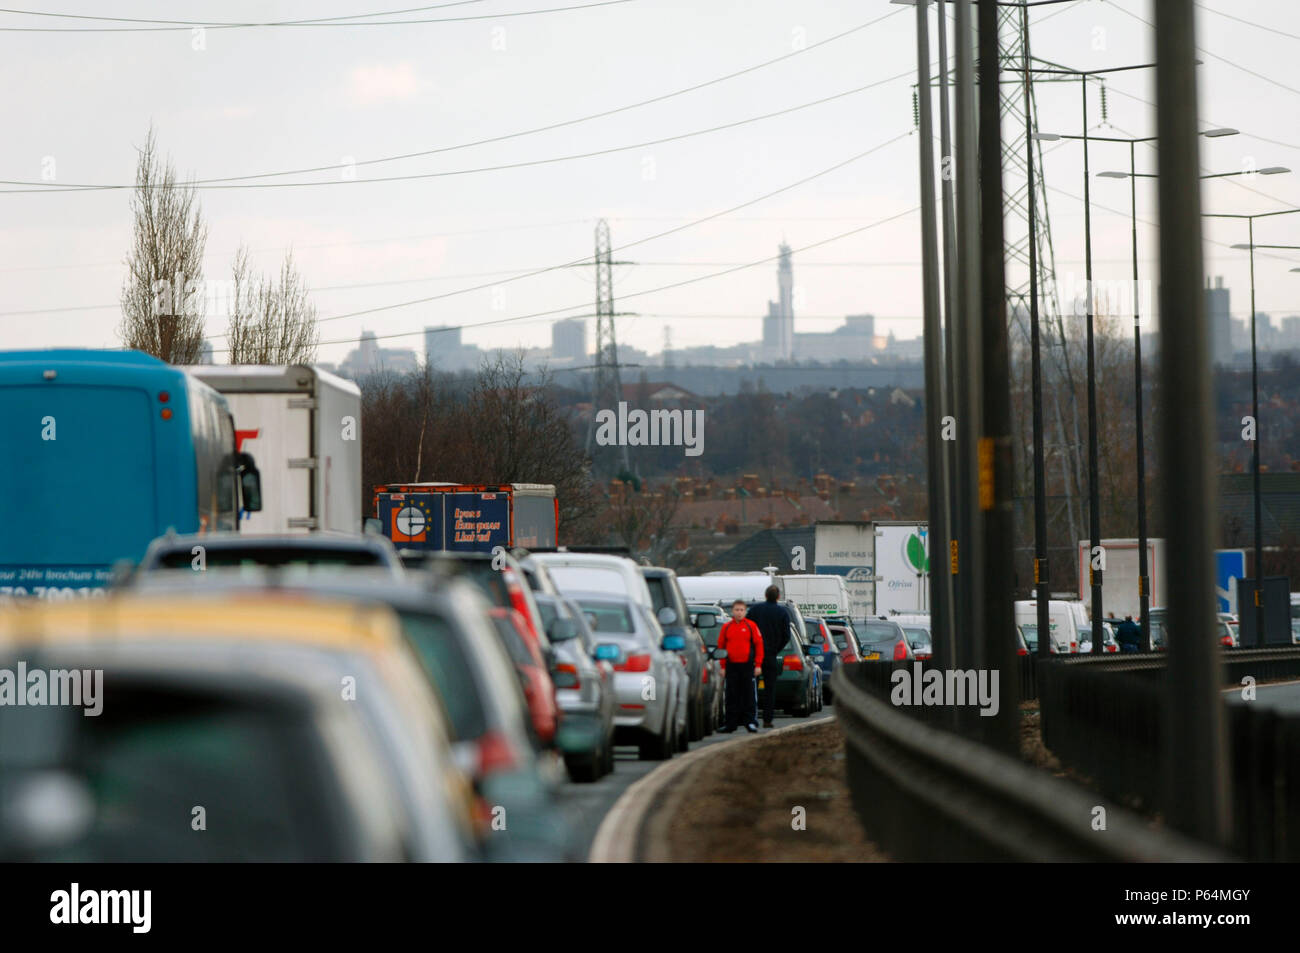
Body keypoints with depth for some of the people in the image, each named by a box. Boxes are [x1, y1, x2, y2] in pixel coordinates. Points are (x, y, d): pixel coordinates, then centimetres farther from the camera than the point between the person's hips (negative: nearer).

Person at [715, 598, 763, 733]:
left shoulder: (751, 626, 1)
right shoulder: (726, 627, 8)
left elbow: (759, 645, 2)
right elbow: (721, 646, 11)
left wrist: (758, 665, -3)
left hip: (747, 666, -2)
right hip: (731, 666, 2)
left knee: (748, 695, -1)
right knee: (731, 696, 4)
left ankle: (750, 722, 4)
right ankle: (731, 723, 9)